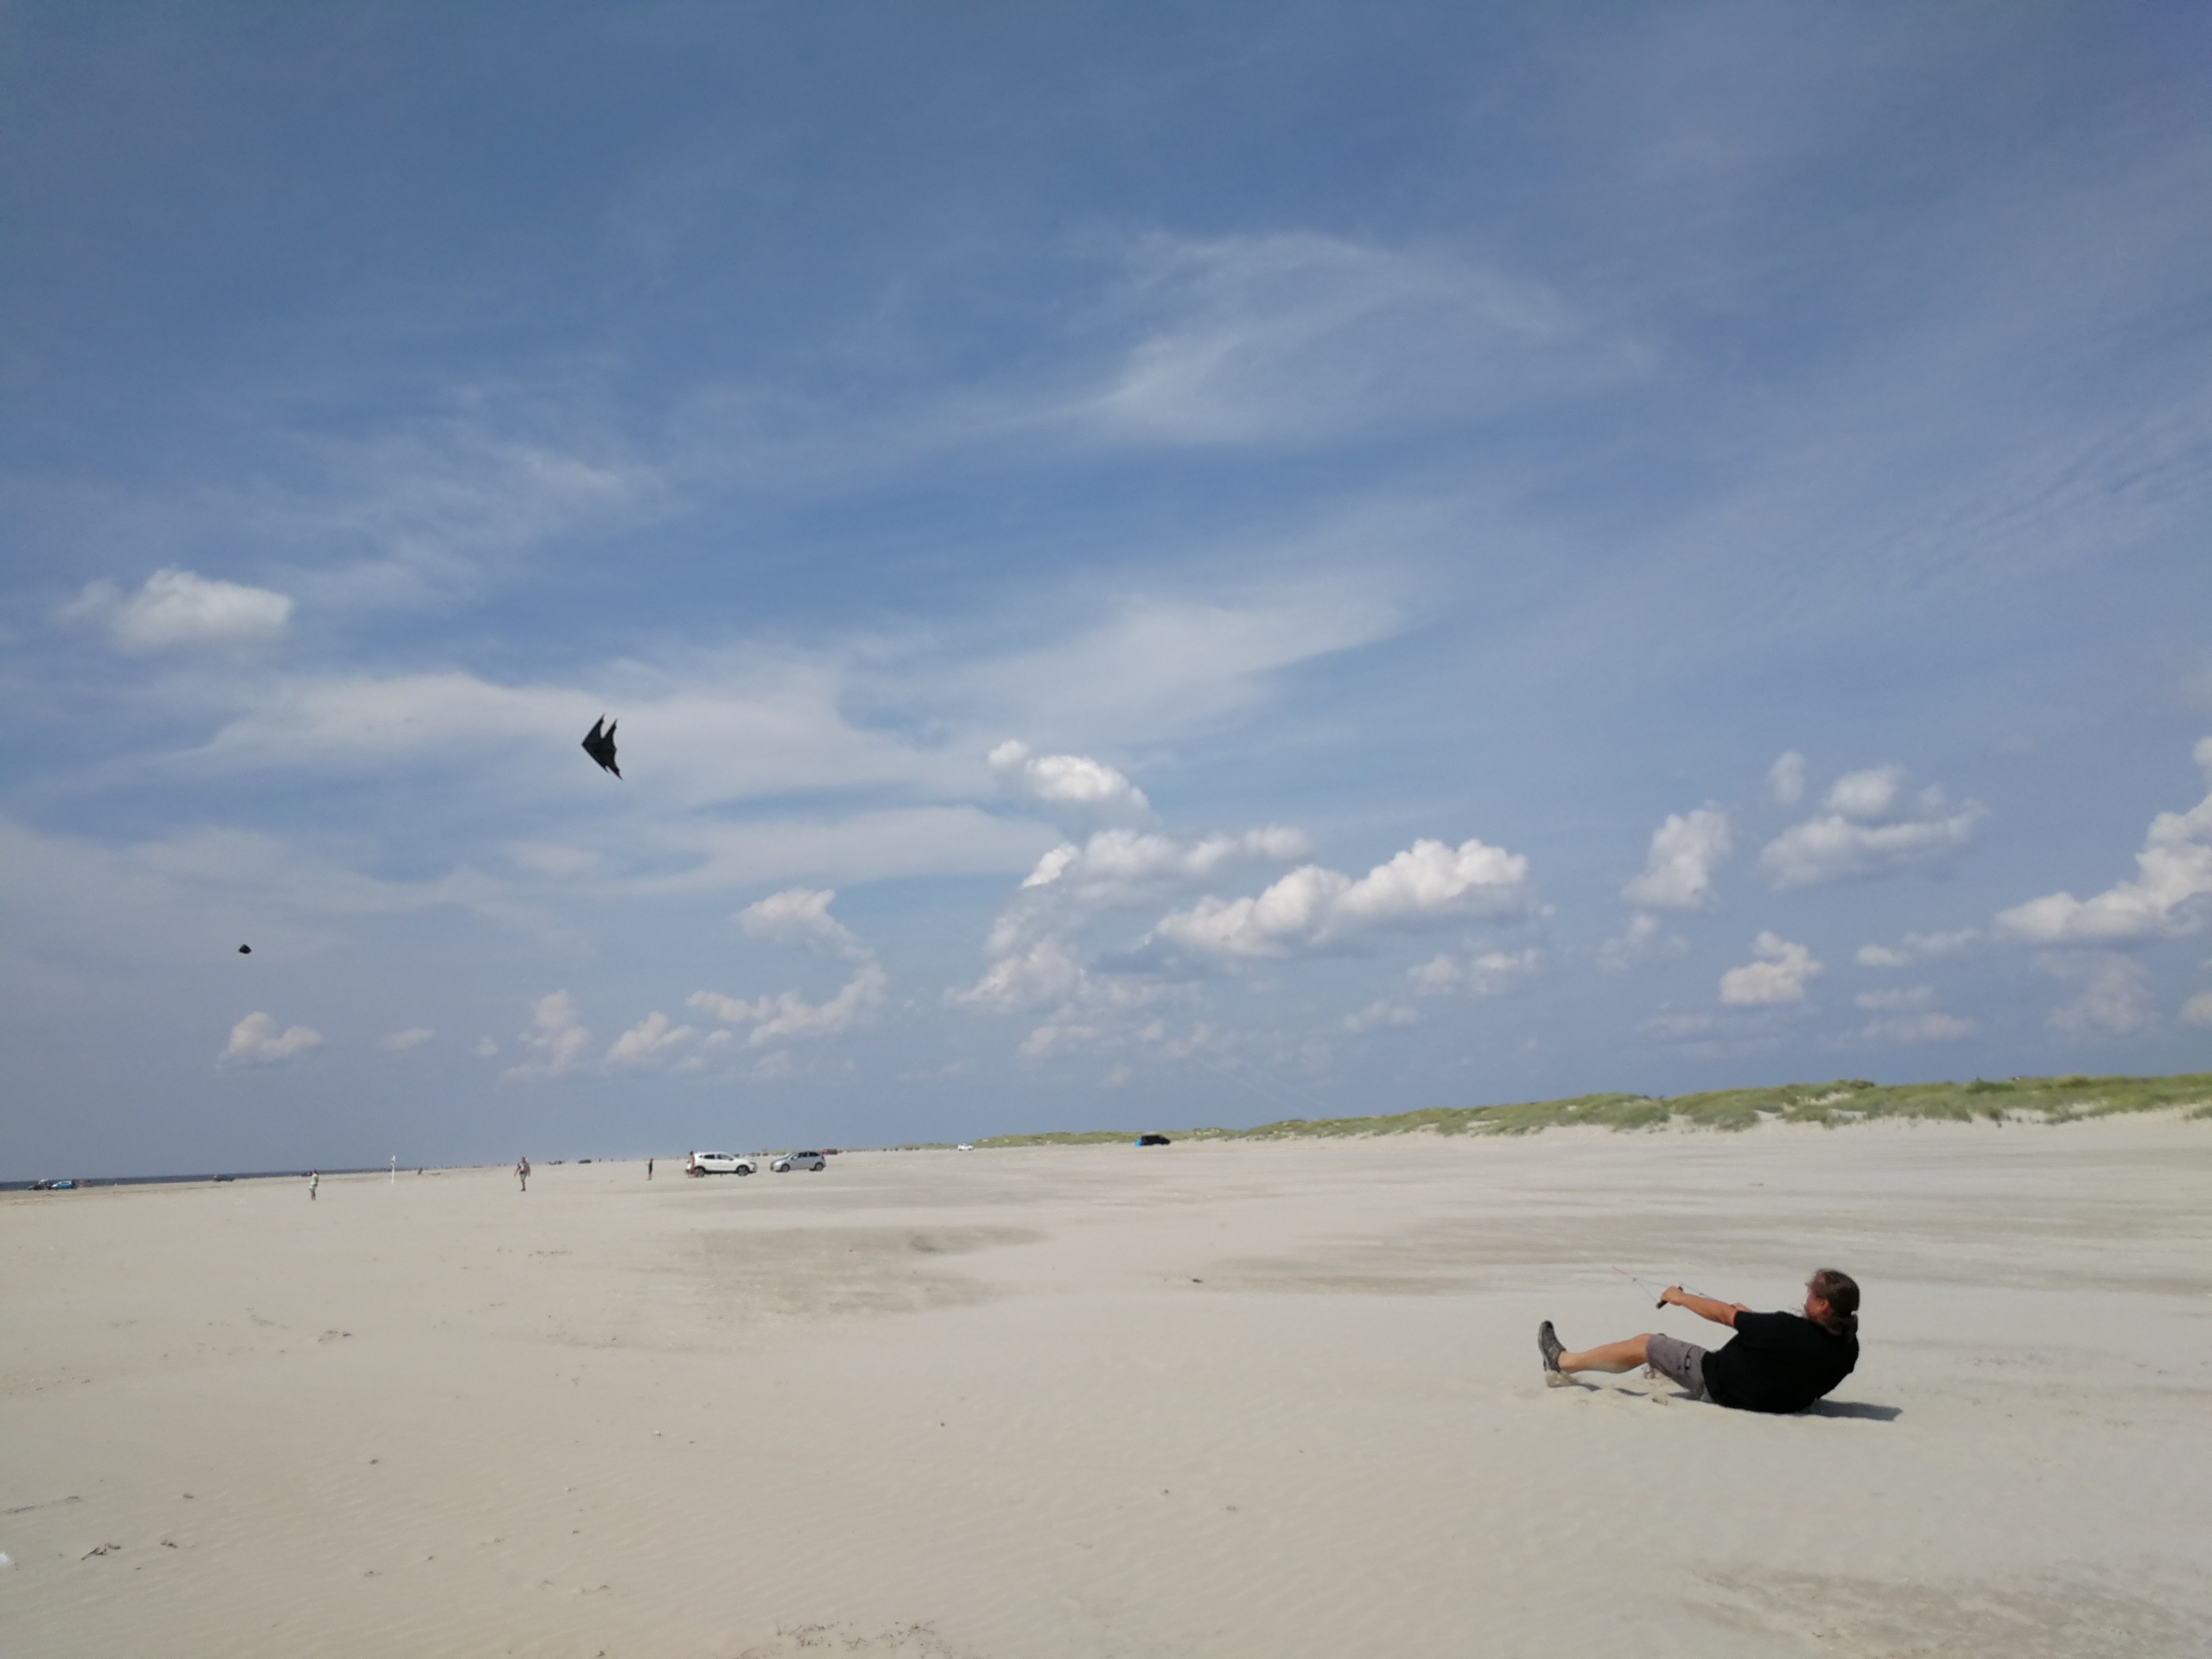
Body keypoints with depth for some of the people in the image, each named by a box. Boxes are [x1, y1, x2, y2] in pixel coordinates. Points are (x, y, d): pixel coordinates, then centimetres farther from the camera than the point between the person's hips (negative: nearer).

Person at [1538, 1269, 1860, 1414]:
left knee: (1643, 1344, 6)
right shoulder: (1849, 1348, -13)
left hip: (1720, 1386, -7)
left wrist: (1679, 1297, -2)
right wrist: (1748, 1316, 14)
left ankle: (1563, 1363, 23)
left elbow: (1722, 1314, -18)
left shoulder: (1791, 1331, -33)